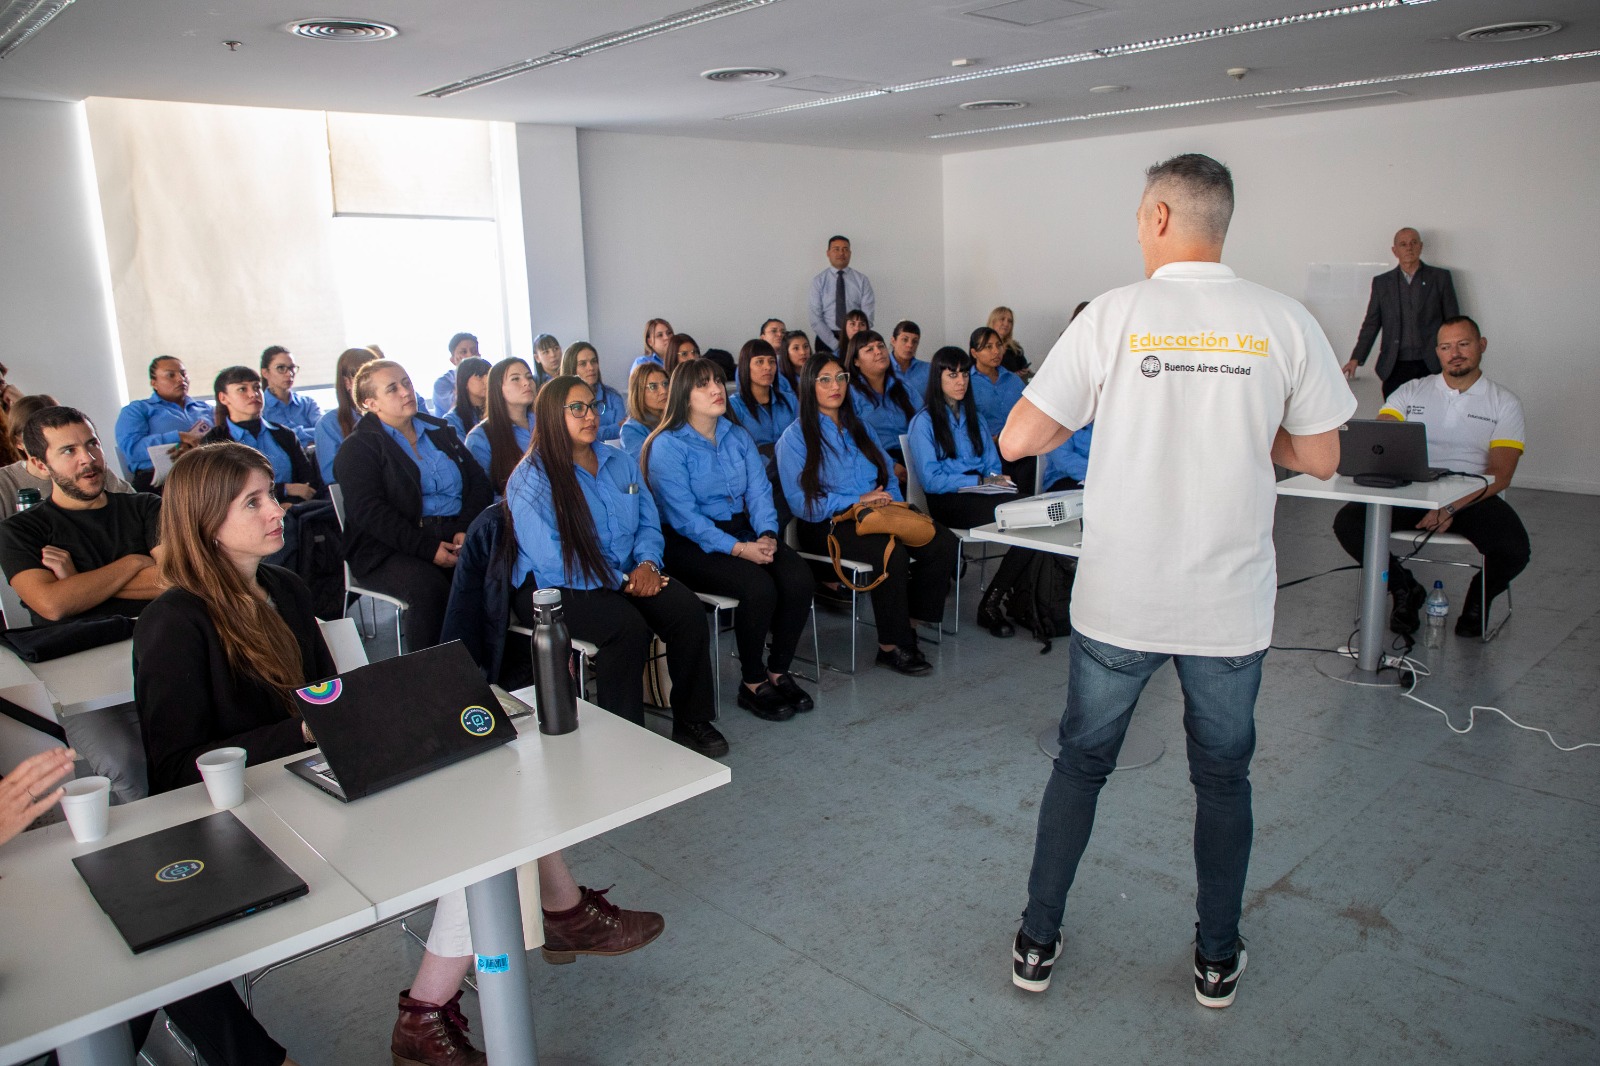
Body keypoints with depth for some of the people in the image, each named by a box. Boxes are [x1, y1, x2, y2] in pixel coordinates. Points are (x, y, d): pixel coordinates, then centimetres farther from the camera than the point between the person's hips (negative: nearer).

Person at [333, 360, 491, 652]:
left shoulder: (441, 432, 21)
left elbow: (479, 482, 12)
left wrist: (467, 530, -9)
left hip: (456, 537, 4)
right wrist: (427, 548, -20)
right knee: (429, 586, -36)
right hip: (390, 551, -4)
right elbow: (369, 512, -9)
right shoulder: (358, 447, 5)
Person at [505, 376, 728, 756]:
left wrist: (647, 563, -10)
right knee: (628, 626, -33)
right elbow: (551, 561, -17)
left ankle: (691, 723, -5)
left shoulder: (620, 462, 12)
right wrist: (620, 581, -18)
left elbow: (648, 523, 13)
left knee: (688, 610, -19)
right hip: (554, 589, -6)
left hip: (626, 577, 6)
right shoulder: (531, 478, -9)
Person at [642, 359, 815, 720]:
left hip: (742, 532, 6)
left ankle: (778, 672, -2)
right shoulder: (667, 446, -8)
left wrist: (766, 534, -16)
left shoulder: (738, 437, 12)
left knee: (798, 578, -20)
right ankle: (752, 685, -9)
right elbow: (683, 517, -16)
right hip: (689, 544, -6)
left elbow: (759, 491, 5)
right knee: (758, 586, -29)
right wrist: (738, 549, -24)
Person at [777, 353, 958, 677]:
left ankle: (909, 625, -9)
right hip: (826, 526, -6)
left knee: (943, 543, -19)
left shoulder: (858, 428, 22)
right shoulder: (796, 436, 2)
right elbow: (801, 503, -9)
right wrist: (857, 501, -15)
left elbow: (889, 478, 20)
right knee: (893, 551, -34)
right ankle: (890, 647, -20)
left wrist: (890, 502, -3)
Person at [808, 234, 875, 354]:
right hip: (826, 340, 0)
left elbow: (868, 317, -4)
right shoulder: (818, 281, 1)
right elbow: (816, 319, -6)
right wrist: (835, 345, -15)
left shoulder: (862, 280, 2)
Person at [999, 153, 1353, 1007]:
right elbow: (1320, 458, 4)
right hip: (1231, 602, 1)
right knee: (1223, 777, 19)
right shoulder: (1285, 323, -4)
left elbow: (1017, 441, -9)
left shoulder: (1114, 315, -9)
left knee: (1080, 764, 16)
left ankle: (1037, 944, 27)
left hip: (1118, 597, -1)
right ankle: (1217, 960, 32)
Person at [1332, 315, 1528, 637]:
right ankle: (1406, 589, 4)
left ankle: (1479, 598, 10)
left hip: (1473, 496, -1)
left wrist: (1451, 507, -20)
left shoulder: (1504, 402, 8)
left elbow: (1500, 475, -3)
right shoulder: (1411, 391, 14)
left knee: (1515, 550, -29)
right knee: (1348, 522, -24)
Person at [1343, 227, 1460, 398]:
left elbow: (1453, 322, 10)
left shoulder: (1440, 277, 10)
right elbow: (1371, 324, 11)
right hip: (1394, 367, 1)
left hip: (1431, 365, -1)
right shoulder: (1382, 282, 13)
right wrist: (1356, 358, 0)